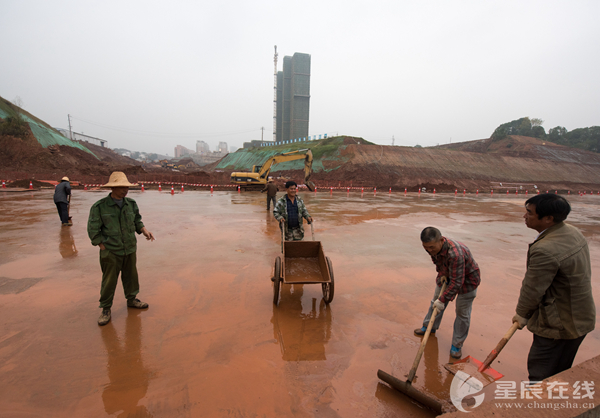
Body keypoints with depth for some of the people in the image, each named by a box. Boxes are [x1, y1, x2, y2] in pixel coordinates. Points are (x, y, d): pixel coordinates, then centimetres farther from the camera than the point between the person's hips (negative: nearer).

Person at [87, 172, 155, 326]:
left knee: (131, 276, 17)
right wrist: (103, 247, -10)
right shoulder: (99, 207, -12)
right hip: (110, 252, -4)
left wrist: (144, 230, -4)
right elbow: (93, 230, -7)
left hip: (130, 250, 4)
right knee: (109, 281, 6)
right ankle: (106, 309, 24)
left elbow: (137, 221, 14)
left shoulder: (131, 204, 1)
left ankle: (132, 299, 37)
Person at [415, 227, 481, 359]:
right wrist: (442, 274, -4)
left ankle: (457, 345, 19)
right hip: (447, 274, 7)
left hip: (466, 280, -7)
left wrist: (443, 299, -30)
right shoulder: (433, 246, -20)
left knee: (462, 313, 3)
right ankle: (429, 326, 38)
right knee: (435, 301, 17)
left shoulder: (455, 254, -43)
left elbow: (456, 282, -36)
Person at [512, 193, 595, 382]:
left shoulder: (545, 250, -32)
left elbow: (533, 289, -21)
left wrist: (522, 315, -2)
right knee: (560, 372, 26)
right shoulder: (573, 232, -1)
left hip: (559, 324, -9)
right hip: (580, 317, 9)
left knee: (540, 375, 7)